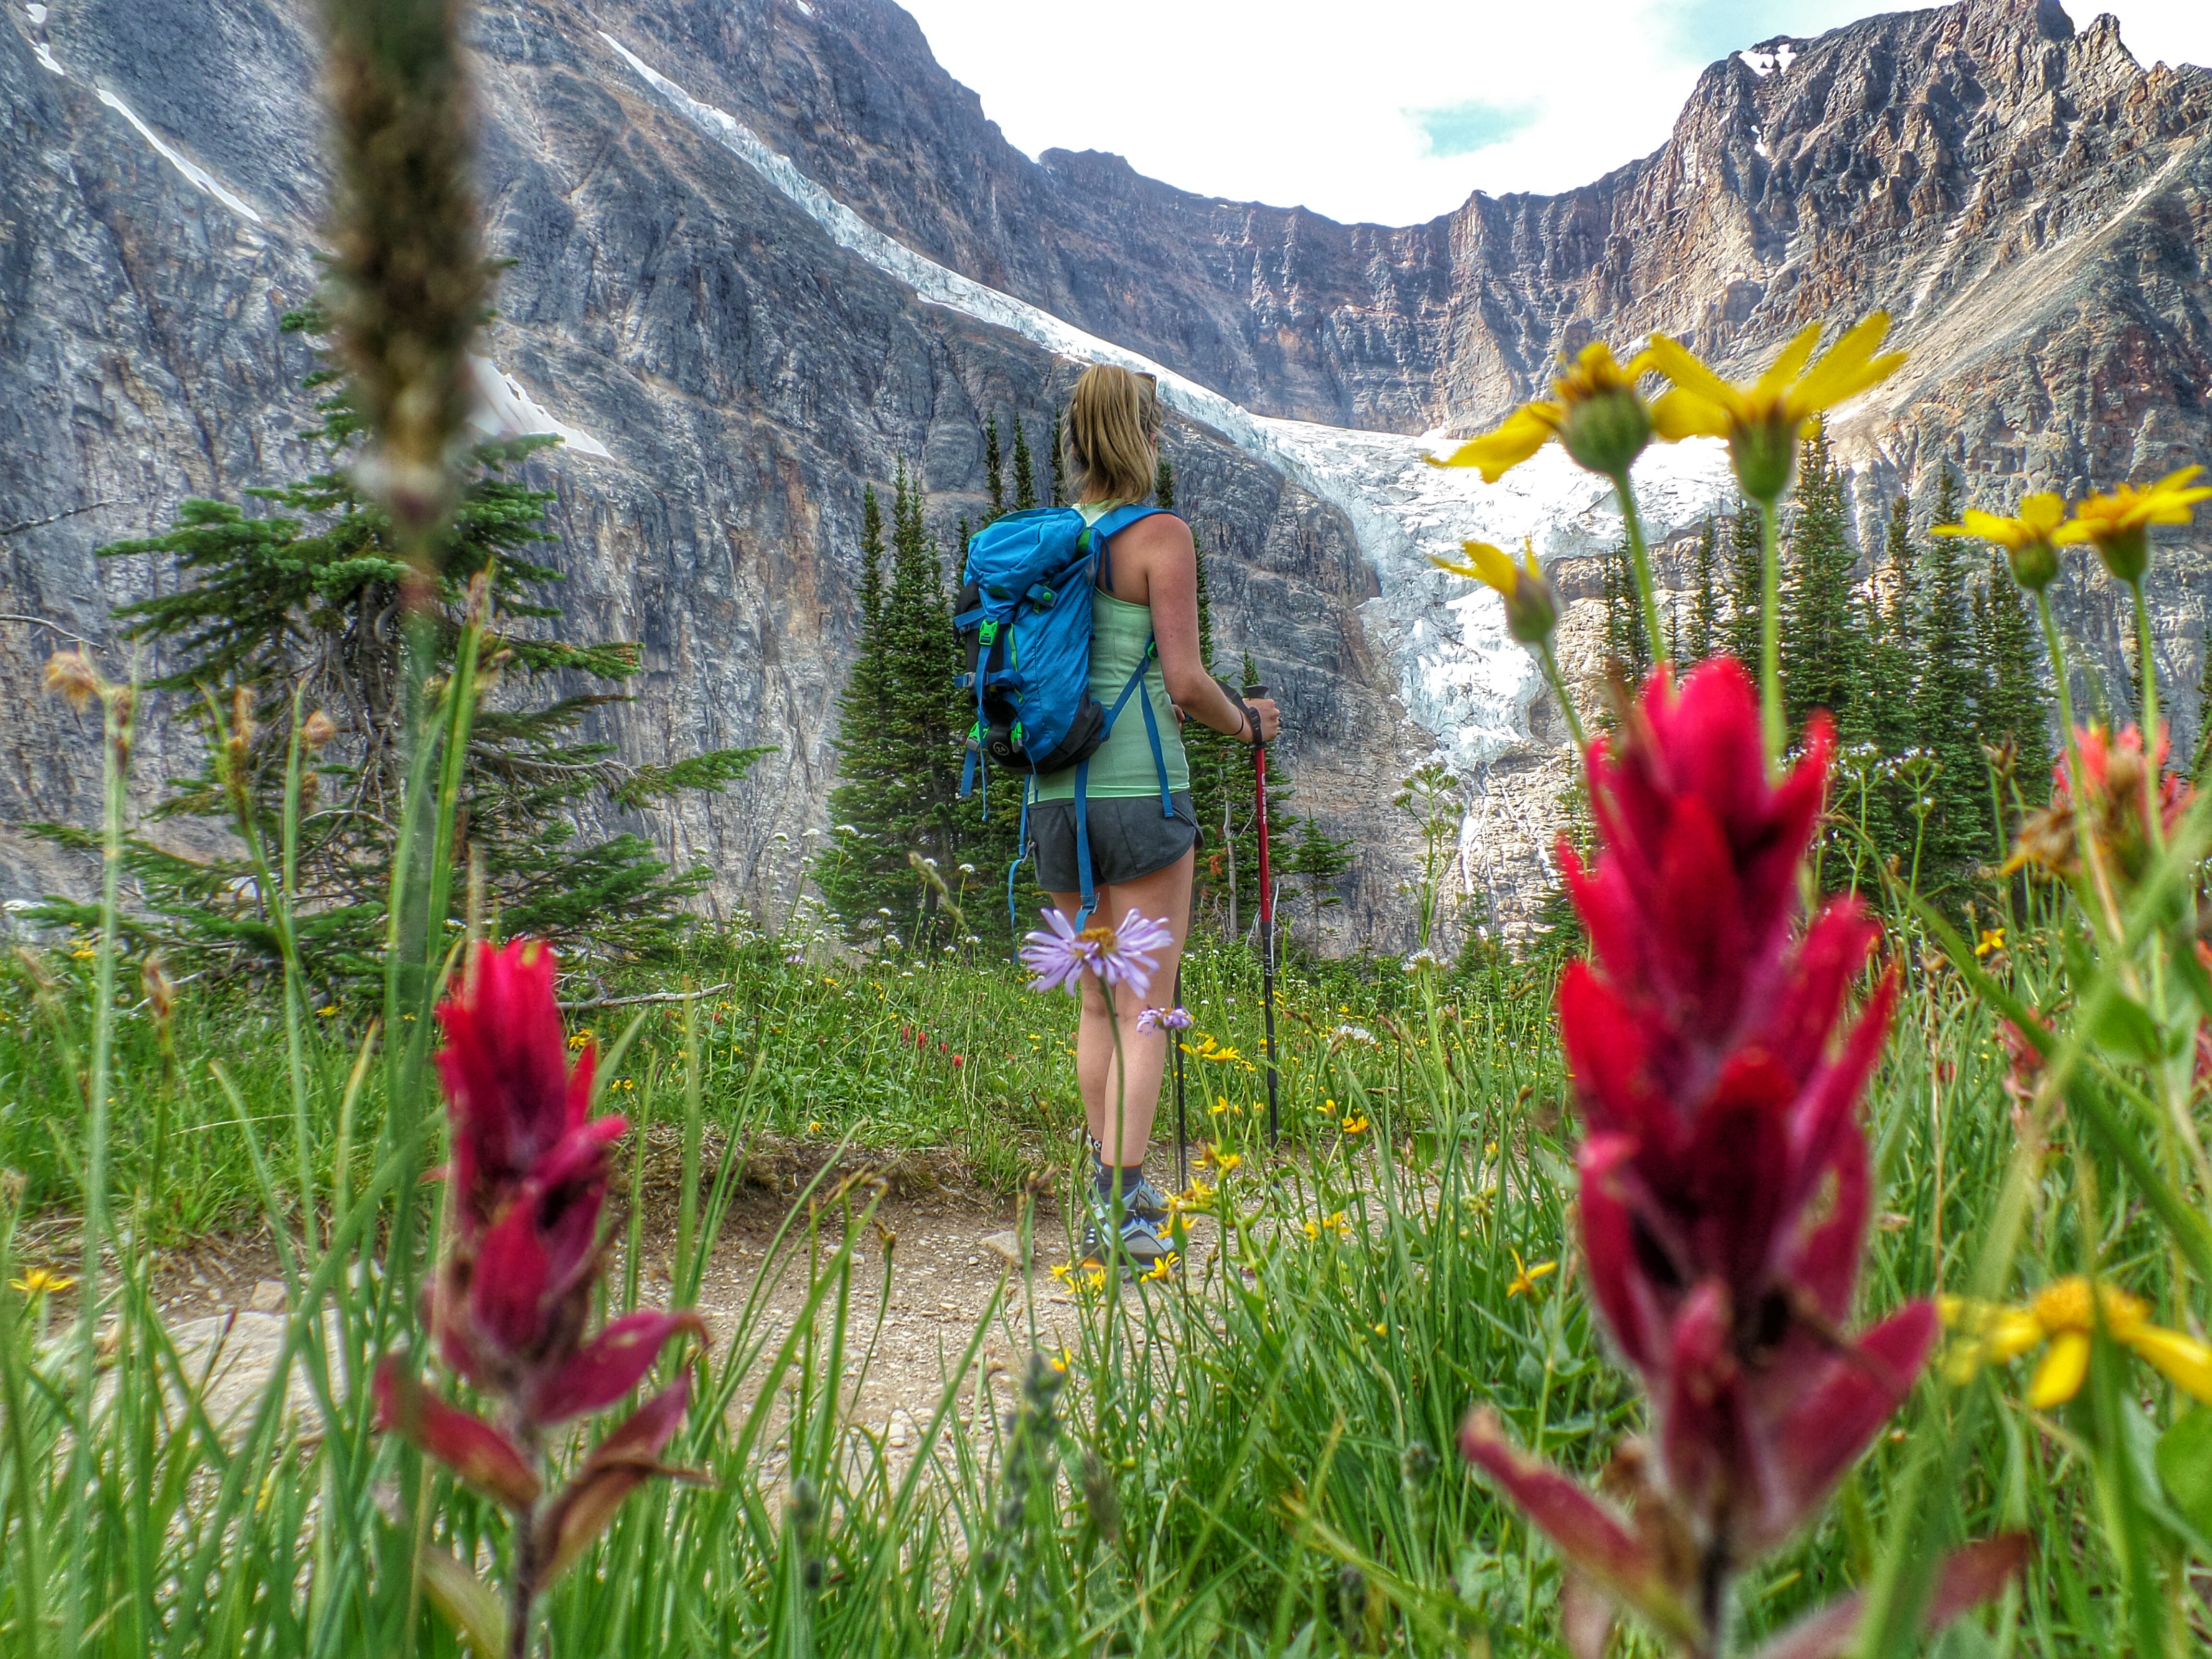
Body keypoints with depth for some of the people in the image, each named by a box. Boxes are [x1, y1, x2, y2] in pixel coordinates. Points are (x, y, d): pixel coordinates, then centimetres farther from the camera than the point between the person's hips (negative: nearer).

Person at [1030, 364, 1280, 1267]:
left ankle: (1117, 1188, 26)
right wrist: (1247, 722, 6)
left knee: (1097, 1003, 17)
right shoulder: (1161, 535, -7)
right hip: (1138, 788, -6)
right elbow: (1184, 679, -12)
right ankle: (1118, 1212, 0)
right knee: (1145, 1010, 0)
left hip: (1055, 790, 6)